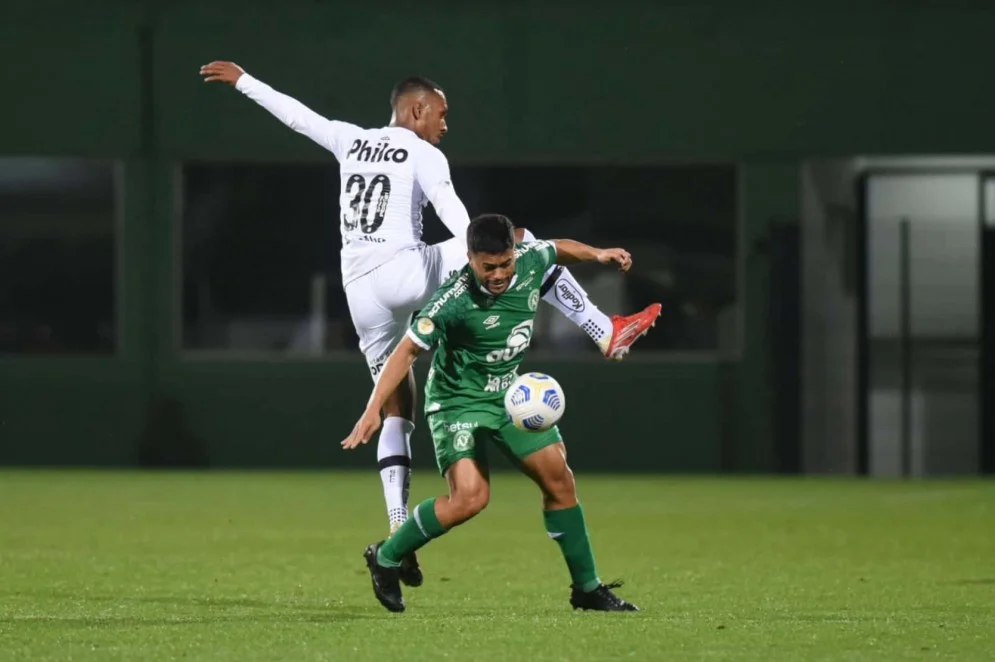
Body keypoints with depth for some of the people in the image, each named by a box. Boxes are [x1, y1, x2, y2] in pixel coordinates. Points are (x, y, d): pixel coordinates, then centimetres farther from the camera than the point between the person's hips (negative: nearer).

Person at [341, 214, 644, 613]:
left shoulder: (532, 260, -12)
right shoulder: (454, 302, -29)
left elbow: (559, 250, 14)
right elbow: (408, 351, -23)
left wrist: (597, 254, 5)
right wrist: (373, 410, -28)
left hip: (510, 393, 7)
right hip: (458, 400, -7)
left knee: (558, 479, 4)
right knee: (470, 497, -23)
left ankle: (587, 589, 16)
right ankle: (386, 558, -3)